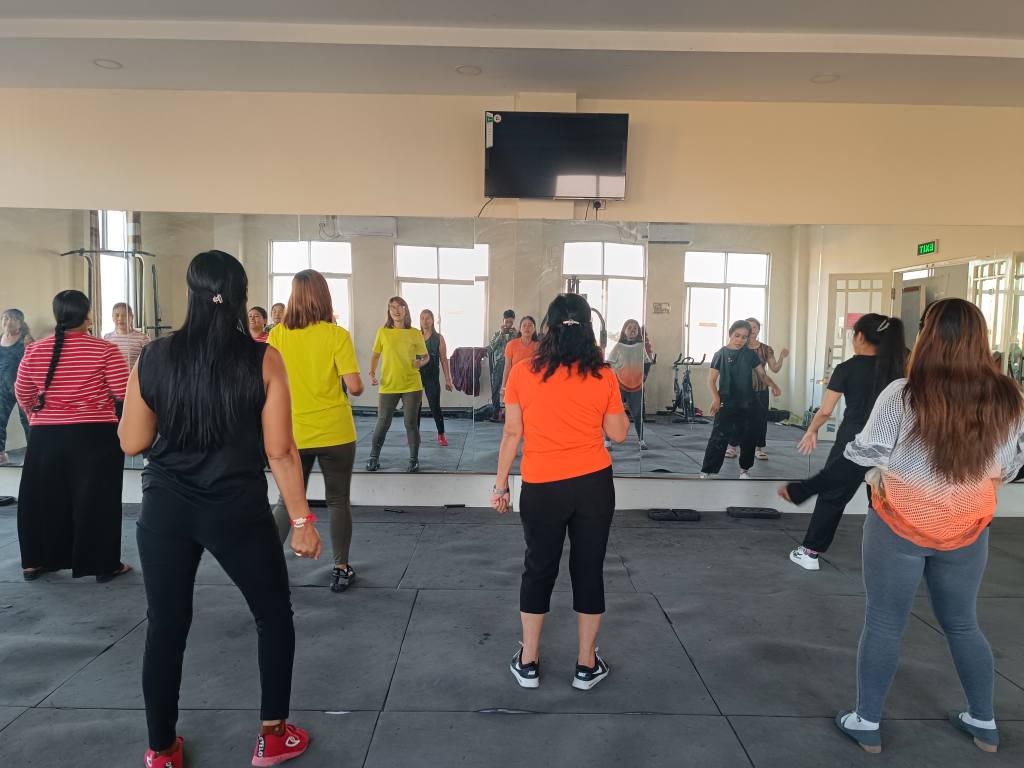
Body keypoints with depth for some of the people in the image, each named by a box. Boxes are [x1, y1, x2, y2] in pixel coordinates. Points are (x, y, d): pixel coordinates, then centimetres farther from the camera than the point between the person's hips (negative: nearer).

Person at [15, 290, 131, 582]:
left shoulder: (34, 350, 3)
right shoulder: (104, 349, -10)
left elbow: (22, 394, 12)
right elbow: (123, 391, -11)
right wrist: (101, 393, 12)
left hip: (45, 435, 4)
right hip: (95, 434, -3)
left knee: (43, 497, 18)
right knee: (97, 500, 5)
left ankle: (34, 562, 30)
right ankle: (104, 565, 12)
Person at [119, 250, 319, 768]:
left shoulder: (153, 357, -4)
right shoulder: (262, 360, -12)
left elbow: (132, 442, 4)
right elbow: (280, 451, -12)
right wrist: (302, 520, -5)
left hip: (164, 510, 3)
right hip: (239, 510, -2)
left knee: (165, 628, 17)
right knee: (274, 617, 17)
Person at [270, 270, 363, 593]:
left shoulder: (277, 334, -4)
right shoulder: (337, 335, -12)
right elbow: (355, 387, -15)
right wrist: (355, 385, 7)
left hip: (293, 433, 2)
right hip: (334, 433, -2)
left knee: (288, 500, 19)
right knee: (338, 501, 13)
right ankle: (341, 570, 21)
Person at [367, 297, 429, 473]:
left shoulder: (415, 334, 1)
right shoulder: (383, 332, 2)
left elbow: (426, 356, 10)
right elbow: (375, 355, 10)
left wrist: (421, 362, -12)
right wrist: (372, 373, -4)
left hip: (412, 385, 0)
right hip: (388, 385, 0)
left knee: (411, 423, 5)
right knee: (383, 423, 5)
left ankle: (414, 459, 18)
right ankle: (374, 458, 22)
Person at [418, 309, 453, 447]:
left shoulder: (438, 338, 2)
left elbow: (444, 359, 3)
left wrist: (448, 379, 0)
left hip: (432, 376, -2)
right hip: (416, 374, 2)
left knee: (435, 407, -1)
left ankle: (441, 435, 14)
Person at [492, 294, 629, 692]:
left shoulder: (523, 373, -7)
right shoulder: (603, 376, -4)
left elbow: (511, 434, -4)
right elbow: (619, 433, 3)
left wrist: (500, 485, 4)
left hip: (542, 488, 0)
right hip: (594, 484, 1)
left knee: (539, 569, 16)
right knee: (589, 569, 14)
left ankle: (528, 662, 27)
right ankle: (587, 664, 27)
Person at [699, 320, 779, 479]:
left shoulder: (750, 354, 6)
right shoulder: (721, 354, -4)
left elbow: (762, 374, 9)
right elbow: (711, 379, -5)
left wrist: (773, 386, -11)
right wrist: (715, 398, -20)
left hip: (748, 403, 4)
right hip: (726, 403, -4)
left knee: (748, 437, 11)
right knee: (718, 438, -10)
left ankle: (745, 468, 29)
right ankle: (706, 472, -8)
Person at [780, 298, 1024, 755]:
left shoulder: (903, 395, -21)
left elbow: (858, 461, -17)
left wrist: (800, 491, -8)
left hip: (899, 528, -4)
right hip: (966, 532, 4)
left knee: (884, 626, 10)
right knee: (963, 625, 24)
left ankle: (866, 723, 23)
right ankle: (984, 723, 38)